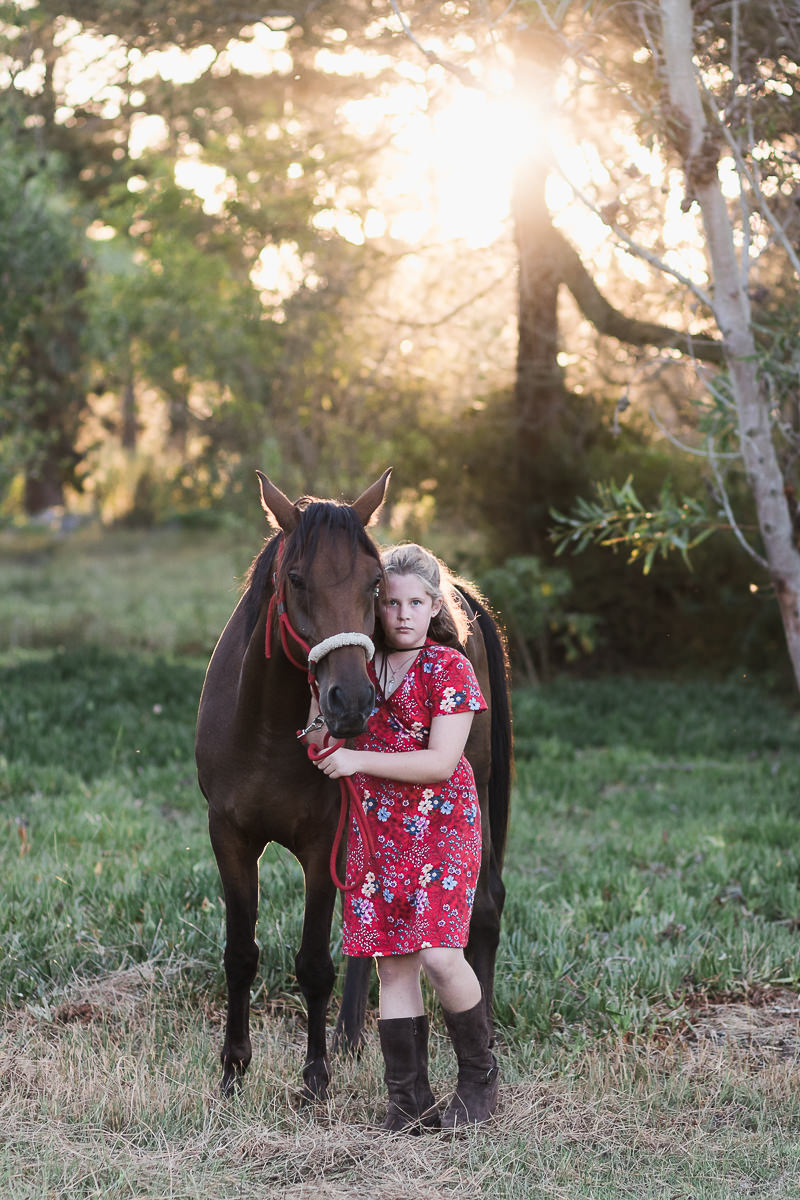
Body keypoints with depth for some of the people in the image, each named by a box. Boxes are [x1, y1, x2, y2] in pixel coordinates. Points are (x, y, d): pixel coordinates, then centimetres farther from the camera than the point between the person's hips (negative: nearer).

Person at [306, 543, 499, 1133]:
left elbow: (441, 761, -16)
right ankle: (410, 1100, 8)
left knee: (439, 955, -15)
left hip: (440, 827, -5)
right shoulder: (361, 667, 9)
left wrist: (360, 761, -20)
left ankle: (480, 1076, 8)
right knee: (393, 964, 3)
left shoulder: (449, 668, -7)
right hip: (376, 833, 5)